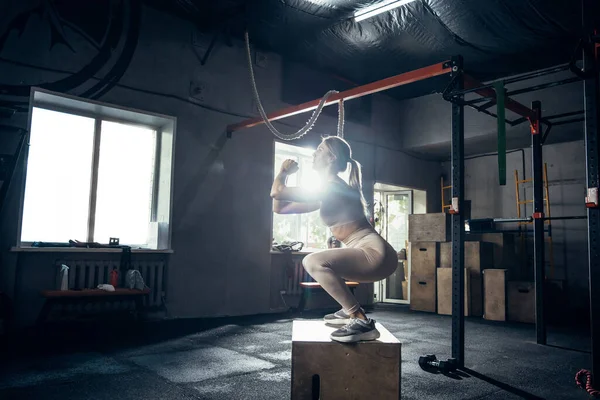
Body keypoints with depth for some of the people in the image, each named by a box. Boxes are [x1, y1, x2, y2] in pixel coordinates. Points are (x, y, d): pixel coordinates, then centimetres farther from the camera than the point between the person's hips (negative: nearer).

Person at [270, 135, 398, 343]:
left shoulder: (333, 188, -12)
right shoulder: (328, 192, 18)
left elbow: (277, 192, -14)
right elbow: (279, 207, 21)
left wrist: (283, 172, 5)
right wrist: (285, 175, 18)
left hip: (376, 254, -10)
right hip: (371, 255, 10)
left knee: (313, 262, -24)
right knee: (316, 262, 26)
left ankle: (362, 321, -22)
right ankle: (350, 310, 22)